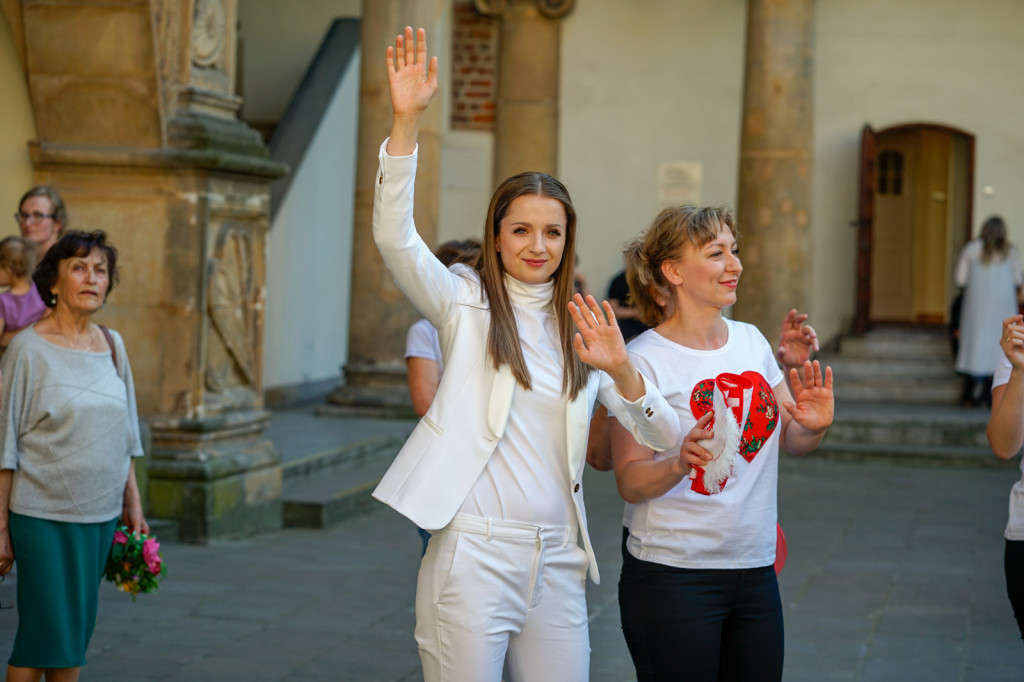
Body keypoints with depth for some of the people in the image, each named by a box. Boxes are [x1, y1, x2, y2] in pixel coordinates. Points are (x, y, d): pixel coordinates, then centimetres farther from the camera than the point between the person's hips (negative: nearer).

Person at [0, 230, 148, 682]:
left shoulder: (112, 345, 8)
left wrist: (133, 503, 12)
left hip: (100, 513, 5)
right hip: (42, 514, -5)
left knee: (78, 632, 10)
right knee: (45, 632, -5)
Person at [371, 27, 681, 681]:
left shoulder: (583, 329, 12)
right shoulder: (466, 302, 4)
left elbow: (666, 437, 6)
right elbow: (394, 236, -15)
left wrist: (622, 372, -14)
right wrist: (407, 120, -25)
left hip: (557, 562, 4)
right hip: (473, 554, -4)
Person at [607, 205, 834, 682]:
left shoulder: (750, 341, 8)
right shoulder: (644, 360, -10)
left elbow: (792, 442, 16)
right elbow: (630, 482, -12)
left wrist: (814, 425, -5)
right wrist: (681, 462, -31)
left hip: (755, 570, 6)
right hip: (673, 578, -6)